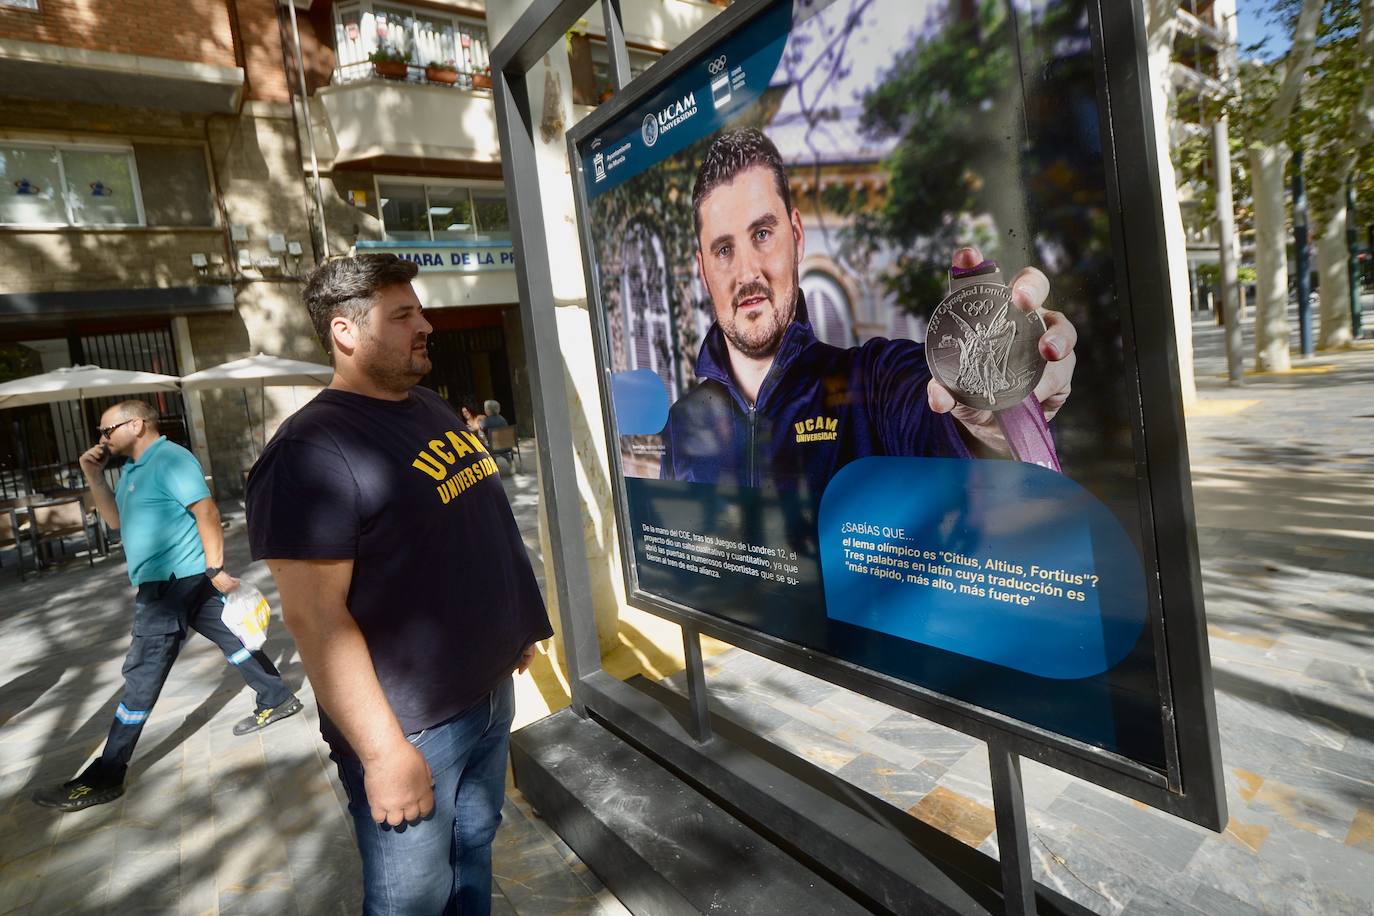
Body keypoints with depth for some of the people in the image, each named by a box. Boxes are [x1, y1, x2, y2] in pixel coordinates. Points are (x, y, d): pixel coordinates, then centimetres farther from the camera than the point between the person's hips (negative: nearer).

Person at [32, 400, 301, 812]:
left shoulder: (170, 459, -16)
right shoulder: (133, 468, 15)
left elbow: (207, 511, -21)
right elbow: (116, 520, 18)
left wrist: (215, 568, -23)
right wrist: (94, 477, 6)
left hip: (173, 581, -10)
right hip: (169, 580, 10)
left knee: (142, 676, -4)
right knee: (230, 637, 15)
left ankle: (103, 778, 4)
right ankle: (277, 699, 26)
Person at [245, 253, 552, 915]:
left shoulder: (434, 408, 8)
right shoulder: (310, 452, -19)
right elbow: (314, 616, -22)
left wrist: (518, 624, 19)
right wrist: (381, 750, -21)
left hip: (491, 693, 7)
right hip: (410, 729, -7)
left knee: (474, 856, 24)